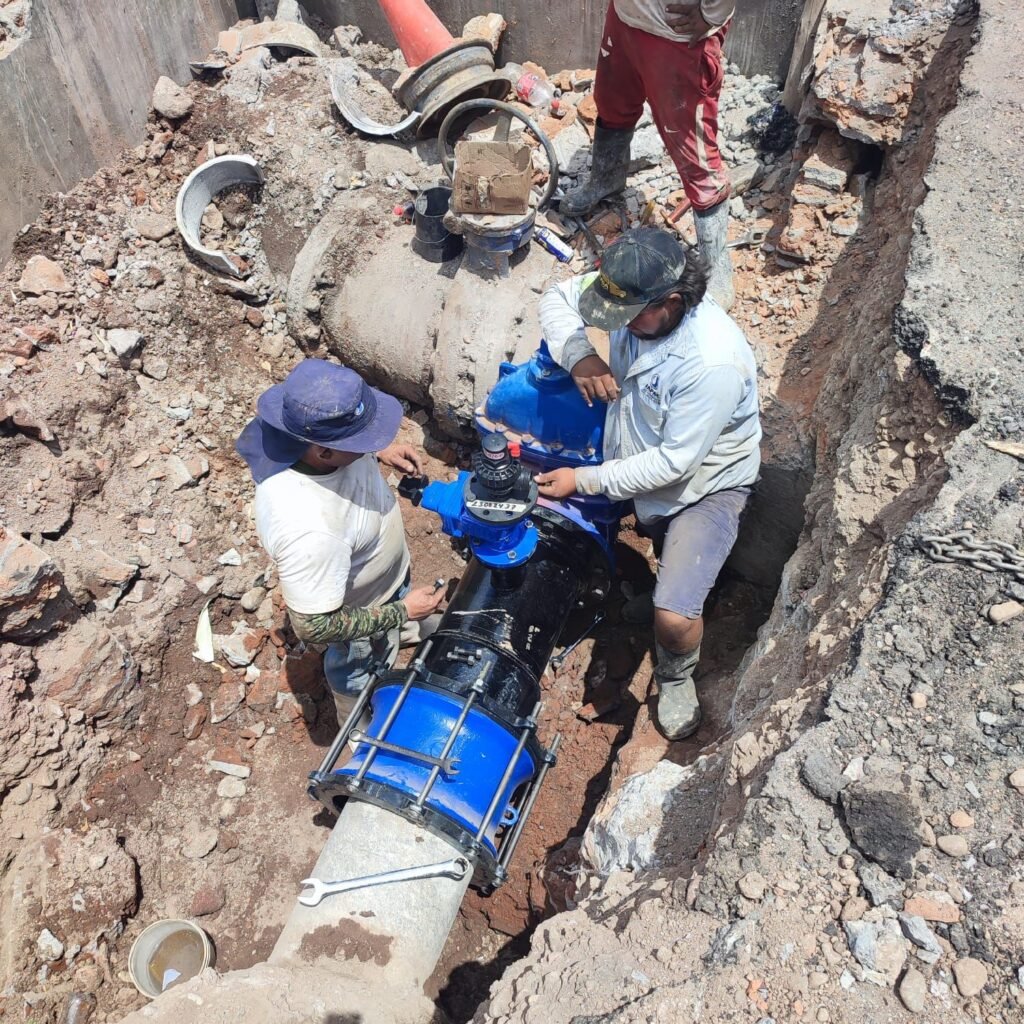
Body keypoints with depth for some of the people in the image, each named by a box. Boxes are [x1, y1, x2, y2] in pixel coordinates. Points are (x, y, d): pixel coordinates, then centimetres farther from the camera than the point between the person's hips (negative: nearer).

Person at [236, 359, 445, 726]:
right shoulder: (307, 530, -49)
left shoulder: (310, 427, -28)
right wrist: (402, 611, -29)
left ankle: (402, 633, 74)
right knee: (363, 674, 27)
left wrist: (380, 451, -10)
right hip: (360, 608, -6)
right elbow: (312, 627, -36)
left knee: (398, 611, 38)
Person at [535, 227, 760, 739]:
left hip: (703, 485, -7)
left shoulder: (714, 361, -35)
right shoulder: (631, 294, -16)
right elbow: (557, 297, 0)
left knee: (673, 619, -22)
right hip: (631, 460, 8)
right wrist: (578, 354, -21)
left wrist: (584, 480, -25)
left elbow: (675, 462, -29)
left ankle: (675, 675, 17)